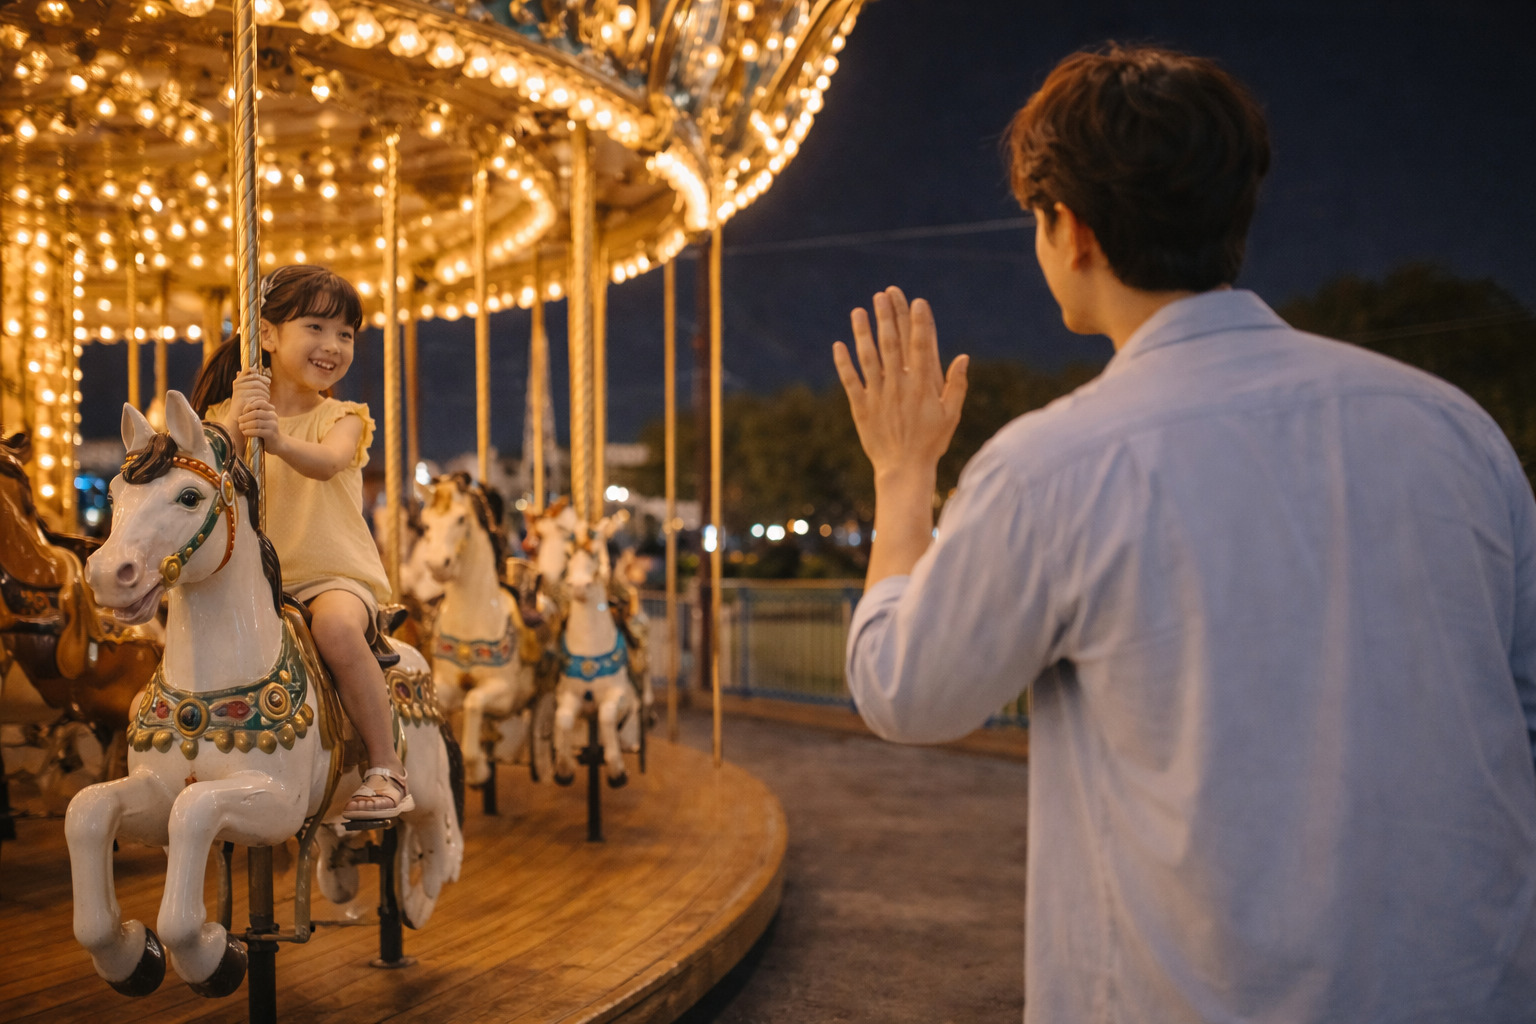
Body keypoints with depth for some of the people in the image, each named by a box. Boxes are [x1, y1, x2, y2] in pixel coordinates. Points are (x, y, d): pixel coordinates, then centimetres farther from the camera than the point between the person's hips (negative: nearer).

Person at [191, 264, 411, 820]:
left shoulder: (343, 418, 2)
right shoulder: (230, 414, 8)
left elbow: (326, 462, -21)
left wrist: (279, 441, -42)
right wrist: (238, 422, -26)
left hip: (336, 575, -3)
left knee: (336, 625, -33)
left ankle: (387, 767, -21)